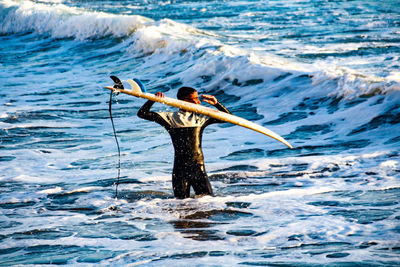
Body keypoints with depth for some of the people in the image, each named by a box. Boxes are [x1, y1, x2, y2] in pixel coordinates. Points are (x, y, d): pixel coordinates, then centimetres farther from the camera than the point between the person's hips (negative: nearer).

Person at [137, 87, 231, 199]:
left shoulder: (201, 118, 8)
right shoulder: (171, 118, 1)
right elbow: (142, 113, -2)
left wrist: (216, 103, -1)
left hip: (198, 168, 2)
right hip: (180, 169, -2)